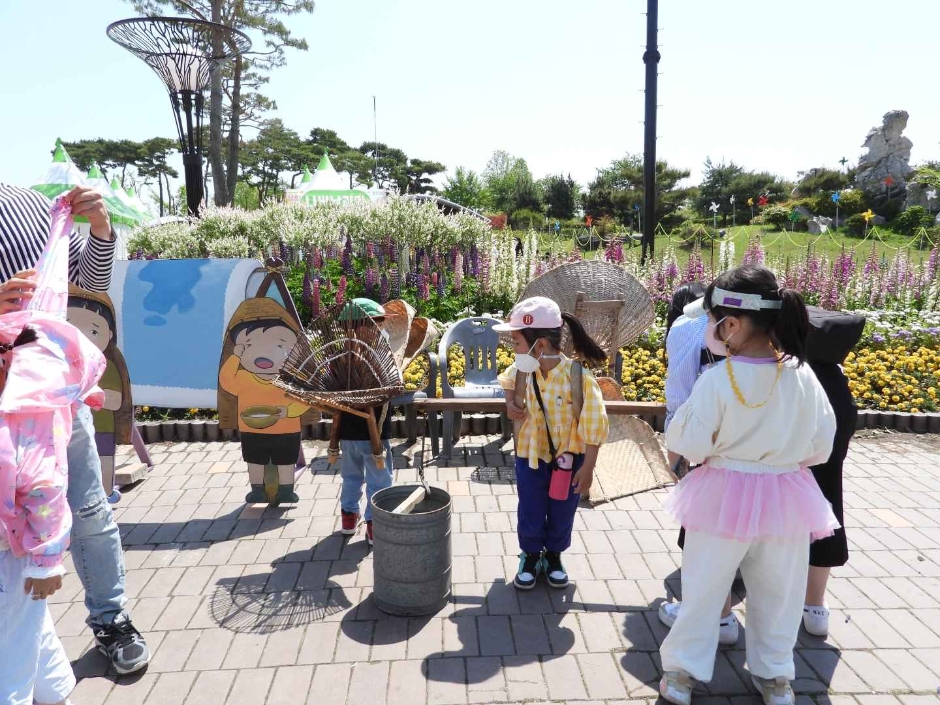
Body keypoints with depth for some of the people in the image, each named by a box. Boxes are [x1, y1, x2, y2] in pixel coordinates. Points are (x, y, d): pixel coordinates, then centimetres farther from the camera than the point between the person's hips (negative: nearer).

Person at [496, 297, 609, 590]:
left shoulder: (579, 377, -27)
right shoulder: (522, 371, -15)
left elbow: (593, 425, -18)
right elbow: (507, 380, 13)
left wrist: (588, 467, -14)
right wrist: (510, 404, -6)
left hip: (569, 458, -2)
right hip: (531, 455, 2)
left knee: (562, 514, 17)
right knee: (530, 514, 14)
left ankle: (554, 557, 43)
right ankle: (530, 557, 40)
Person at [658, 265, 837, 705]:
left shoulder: (717, 379, -20)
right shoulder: (803, 376, -8)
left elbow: (689, 444, -15)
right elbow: (821, 446, 0)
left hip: (726, 496, -3)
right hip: (786, 495, 4)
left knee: (703, 588, 13)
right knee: (777, 593, 21)